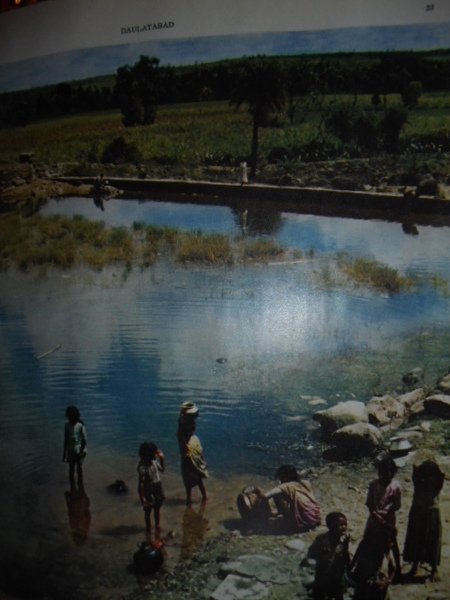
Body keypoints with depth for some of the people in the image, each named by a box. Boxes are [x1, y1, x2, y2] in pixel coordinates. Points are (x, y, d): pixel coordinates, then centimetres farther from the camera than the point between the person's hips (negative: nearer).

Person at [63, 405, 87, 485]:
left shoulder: (80, 425, -13)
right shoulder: (67, 425, -3)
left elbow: (84, 439, -9)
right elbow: (66, 440, 4)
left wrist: (83, 451, -15)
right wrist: (64, 453, 6)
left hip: (79, 451, -2)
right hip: (71, 452, 2)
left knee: (79, 469, 8)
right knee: (71, 470, 8)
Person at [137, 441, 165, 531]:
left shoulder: (154, 461, -10)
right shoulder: (142, 467, -29)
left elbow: (161, 469, 10)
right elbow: (140, 484, -24)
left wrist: (161, 459, -7)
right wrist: (142, 498, -22)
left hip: (157, 488, 6)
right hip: (148, 491, -6)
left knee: (157, 509, 24)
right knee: (148, 511, 16)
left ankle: (157, 525, 43)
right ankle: (148, 527, 36)